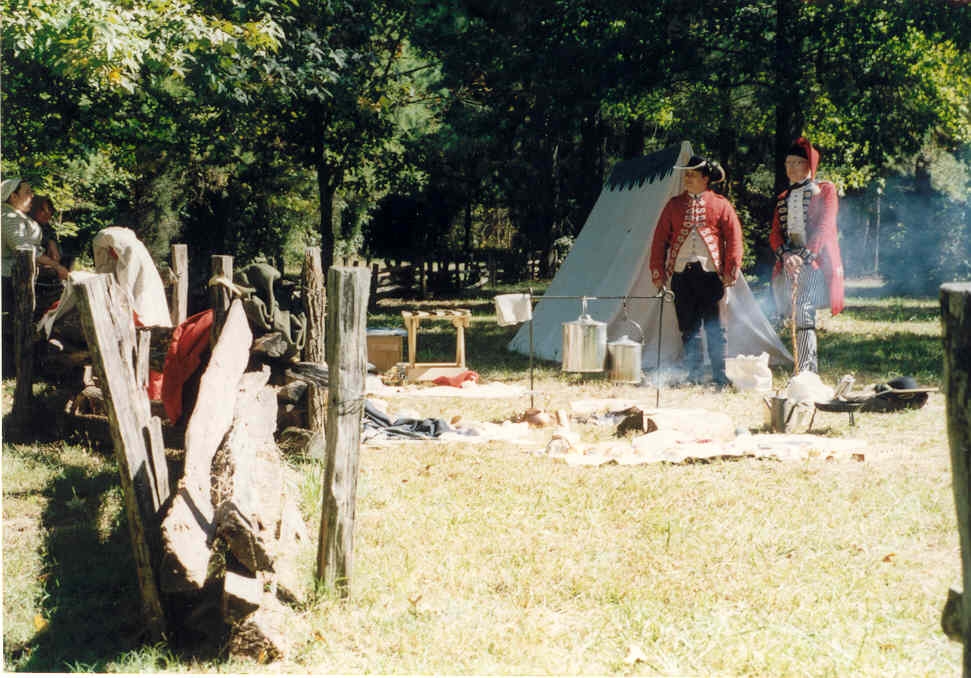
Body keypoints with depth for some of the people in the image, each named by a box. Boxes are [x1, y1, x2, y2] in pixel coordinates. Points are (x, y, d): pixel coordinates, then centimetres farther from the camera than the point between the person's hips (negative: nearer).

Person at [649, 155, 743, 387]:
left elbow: (734, 238, 3)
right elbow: (660, 239, 12)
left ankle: (720, 376, 3)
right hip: (681, 273, 3)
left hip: (710, 273, -3)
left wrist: (731, 270, -5)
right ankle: (695, 374, 12)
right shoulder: (674, 205, 12)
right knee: (688, 328, 5)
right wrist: (658, 271, 5)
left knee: (714, 327, -2)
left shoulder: (720, 204, 5)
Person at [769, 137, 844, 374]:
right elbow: (775, 234, 11)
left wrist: (802, 256, -21)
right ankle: (812, 372, 17)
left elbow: (825, 228, -9)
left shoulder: (824, 190, 4)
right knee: (800, 317, 8)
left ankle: (803, 372, -28)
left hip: (815, 262, -6)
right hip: (788, 263, 6)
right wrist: (786, 255, -11)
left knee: (803, 311, -23)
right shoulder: (783, 198, 20)